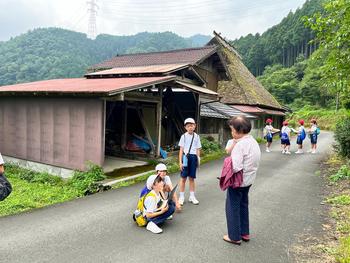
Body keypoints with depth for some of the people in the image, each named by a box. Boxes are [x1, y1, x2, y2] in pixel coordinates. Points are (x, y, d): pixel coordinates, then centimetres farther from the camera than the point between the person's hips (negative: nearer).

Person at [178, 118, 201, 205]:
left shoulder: (196, 137, 5)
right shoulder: (184, 136, -1)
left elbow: (198, 149, 7)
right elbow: (181, 150, -2)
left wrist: (198, 160, 1)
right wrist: (180, 162, -6)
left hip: (193, 157, 2)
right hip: (185, 157, -2)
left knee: (192, 178, 10)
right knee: (183, 178, 4)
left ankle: (192, 196, 21)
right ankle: (181, 197, 13)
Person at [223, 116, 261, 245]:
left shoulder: (240, 144, -24)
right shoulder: (253, 141, 5)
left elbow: (236, 167, -30)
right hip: (249, 180, 9)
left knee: (233, 208, 7)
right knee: (243, 205, 22)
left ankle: (235, 237, 19)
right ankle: (244, 233, 34)